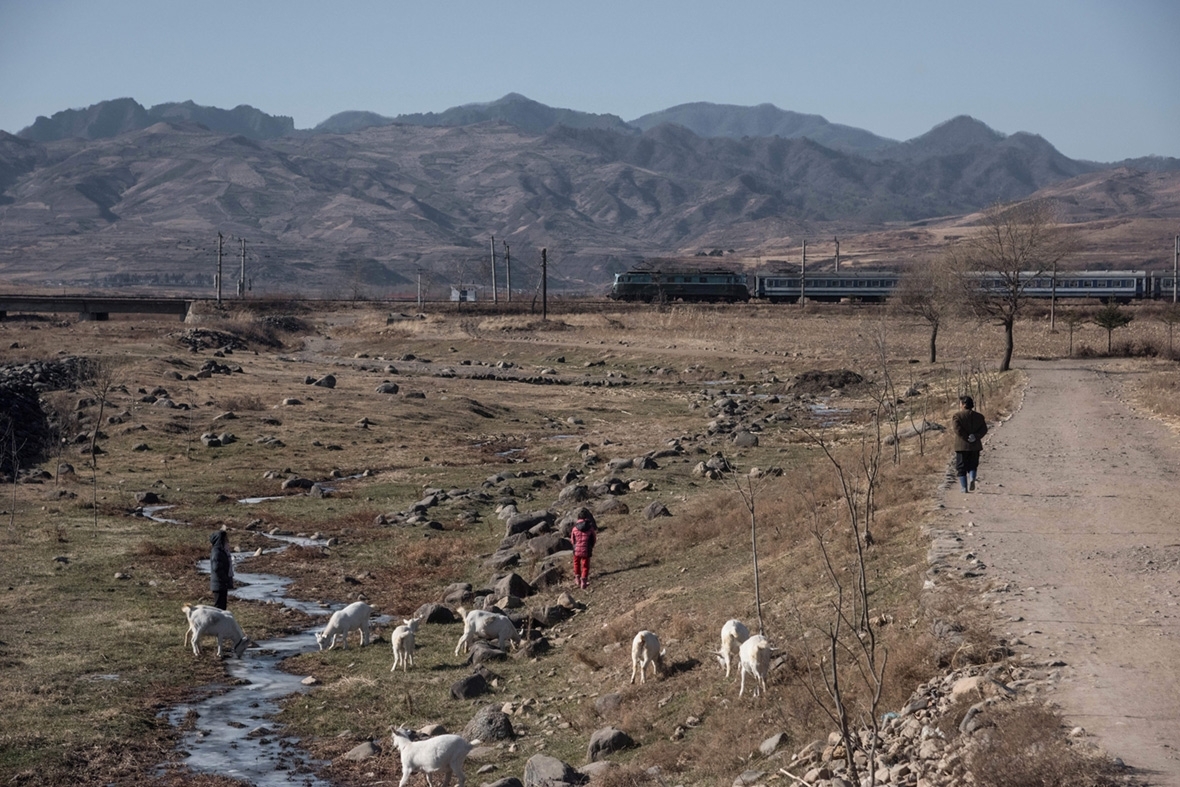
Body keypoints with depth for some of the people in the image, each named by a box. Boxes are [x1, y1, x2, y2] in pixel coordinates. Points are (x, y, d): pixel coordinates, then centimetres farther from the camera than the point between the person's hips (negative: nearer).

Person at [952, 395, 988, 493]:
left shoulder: (957, 416, -5)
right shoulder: (979, 416, 7)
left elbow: (958, 430, -17)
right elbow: (984, 429, -3)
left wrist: (967, 438, -13)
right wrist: (975, 436, -13)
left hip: (962, 445, -3)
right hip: (975, 445, 3)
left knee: (961, 466, 5)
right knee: (972, 465, 15)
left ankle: (964, 487, 0)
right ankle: (972, 479, -11)